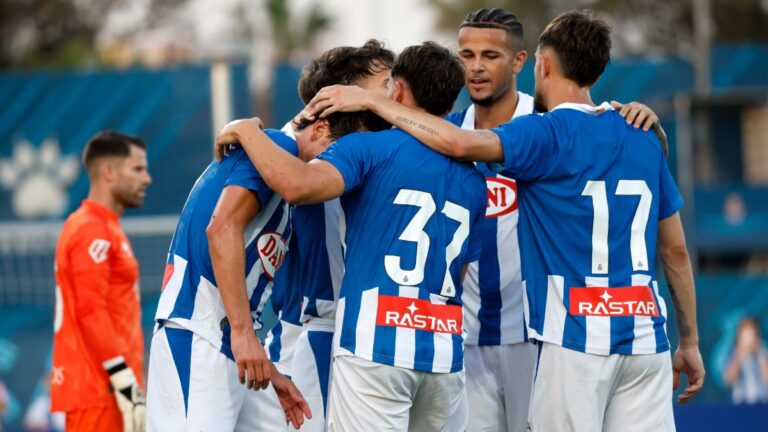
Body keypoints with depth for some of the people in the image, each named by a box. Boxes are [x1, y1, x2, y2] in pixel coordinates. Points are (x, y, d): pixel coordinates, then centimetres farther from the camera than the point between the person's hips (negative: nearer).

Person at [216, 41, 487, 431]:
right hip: (445, 354, 6)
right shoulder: (473, 182, 17)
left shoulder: (371, 148, -2)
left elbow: (297, 185, -20)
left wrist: (246, 131, -5)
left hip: (375, 345, -6)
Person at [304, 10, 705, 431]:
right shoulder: (643, 140, 13)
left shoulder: (547, 133, -6)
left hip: (578, 337, -5)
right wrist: (689, 342, 22)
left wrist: (370, 101, -15)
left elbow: (459, 143, -22)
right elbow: (676, 248, 15)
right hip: (646, 337, 5)